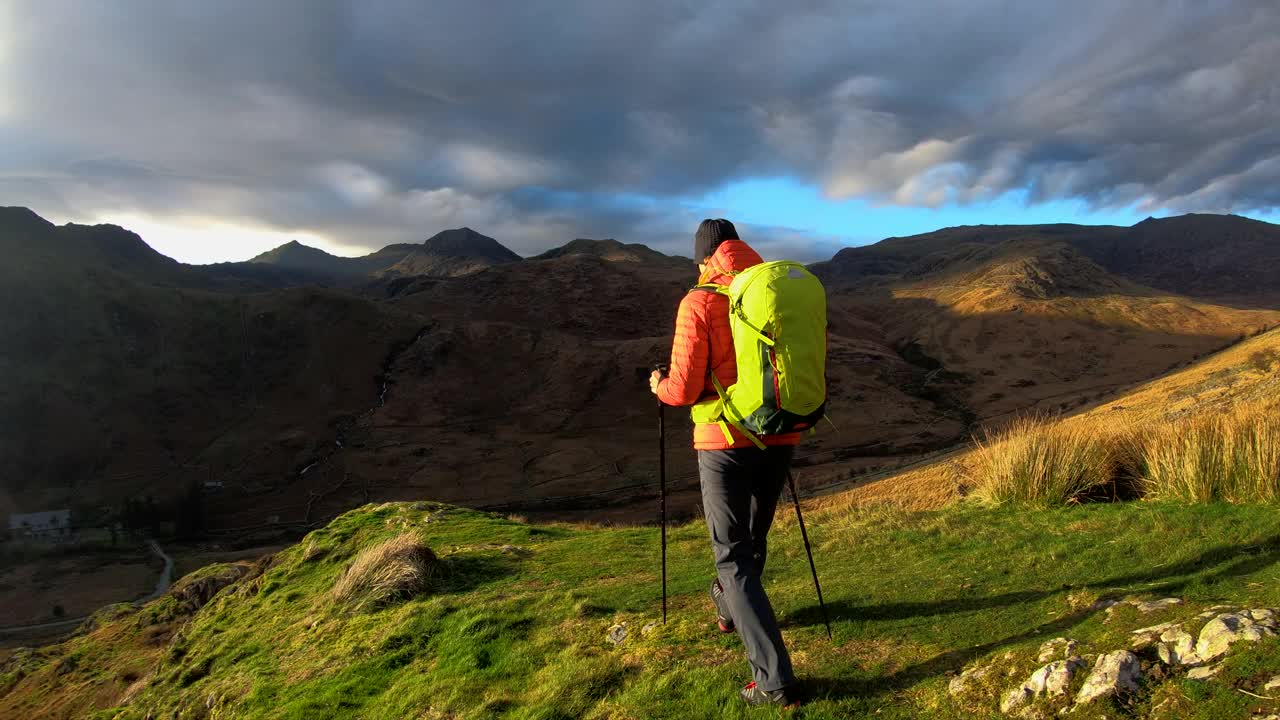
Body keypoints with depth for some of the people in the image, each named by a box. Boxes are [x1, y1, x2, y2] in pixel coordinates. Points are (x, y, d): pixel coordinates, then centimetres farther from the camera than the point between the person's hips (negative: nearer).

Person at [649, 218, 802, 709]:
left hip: (726, 440, -5)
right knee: (753, 537, 25)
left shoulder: (699, 303, -10)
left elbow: (684, 389, -14)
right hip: (779, 437, 6)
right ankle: (728, 608, 50)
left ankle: (775, 679, -3)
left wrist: (660, 386, 8)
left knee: (733, 556, 2)